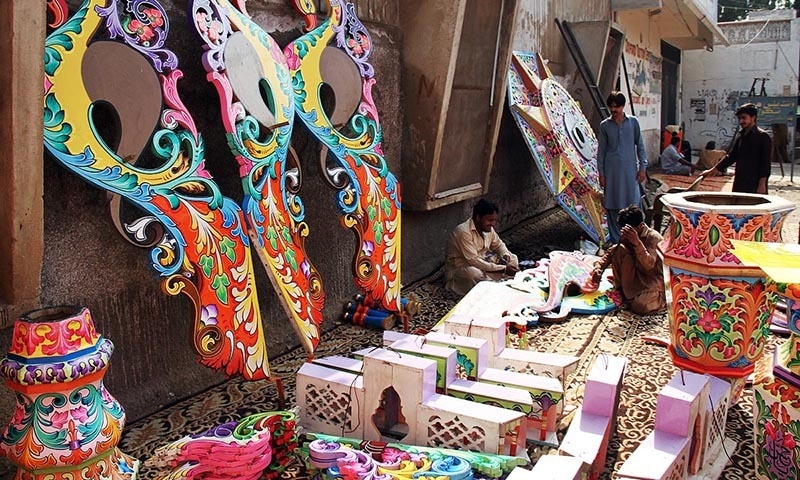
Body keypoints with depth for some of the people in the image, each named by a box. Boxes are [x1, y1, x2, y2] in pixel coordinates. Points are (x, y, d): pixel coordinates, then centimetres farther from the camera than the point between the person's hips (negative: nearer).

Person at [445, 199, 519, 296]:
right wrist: (503, 269, -33)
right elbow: (473, 261, -33)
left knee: (513, 259, 2)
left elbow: (499, 244, 15)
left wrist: (506, 255, -10)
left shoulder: (488, 229, -3)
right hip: (459, 269, -8)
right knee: (475, 273, -41)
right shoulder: (464, 232, -28)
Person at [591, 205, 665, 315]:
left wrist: (636, 242, -48)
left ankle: (660, 298, 4)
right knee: (618, 249, -16)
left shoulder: (653, 237, -22)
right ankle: (623, 291, -4)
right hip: (637, 276, 6)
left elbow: (649, 265, -36)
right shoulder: (628, 236, -3)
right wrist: (599, 267, -16)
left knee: (639, 306, -32)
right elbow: (611, 252, 3)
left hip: (653, 279, -6)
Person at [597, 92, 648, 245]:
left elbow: (640, 145, 7)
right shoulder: (605, 125, 4)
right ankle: (616, 241, 11)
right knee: (613, 206, 2)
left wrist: (642, 167, 1)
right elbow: (601, 150, 6)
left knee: (632, 204, 0)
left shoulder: (633, 122, 4)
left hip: (630, 169, 0)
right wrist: (601, 173, 2)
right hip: (612, 170, 0)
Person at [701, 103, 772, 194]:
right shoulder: (741, 136, 15)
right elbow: (731, 156, 22)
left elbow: (766, 164, -10)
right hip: (739, 185, 7)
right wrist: (714, 169, 19)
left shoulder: (763, 136, -6)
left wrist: (762, 185, -15)